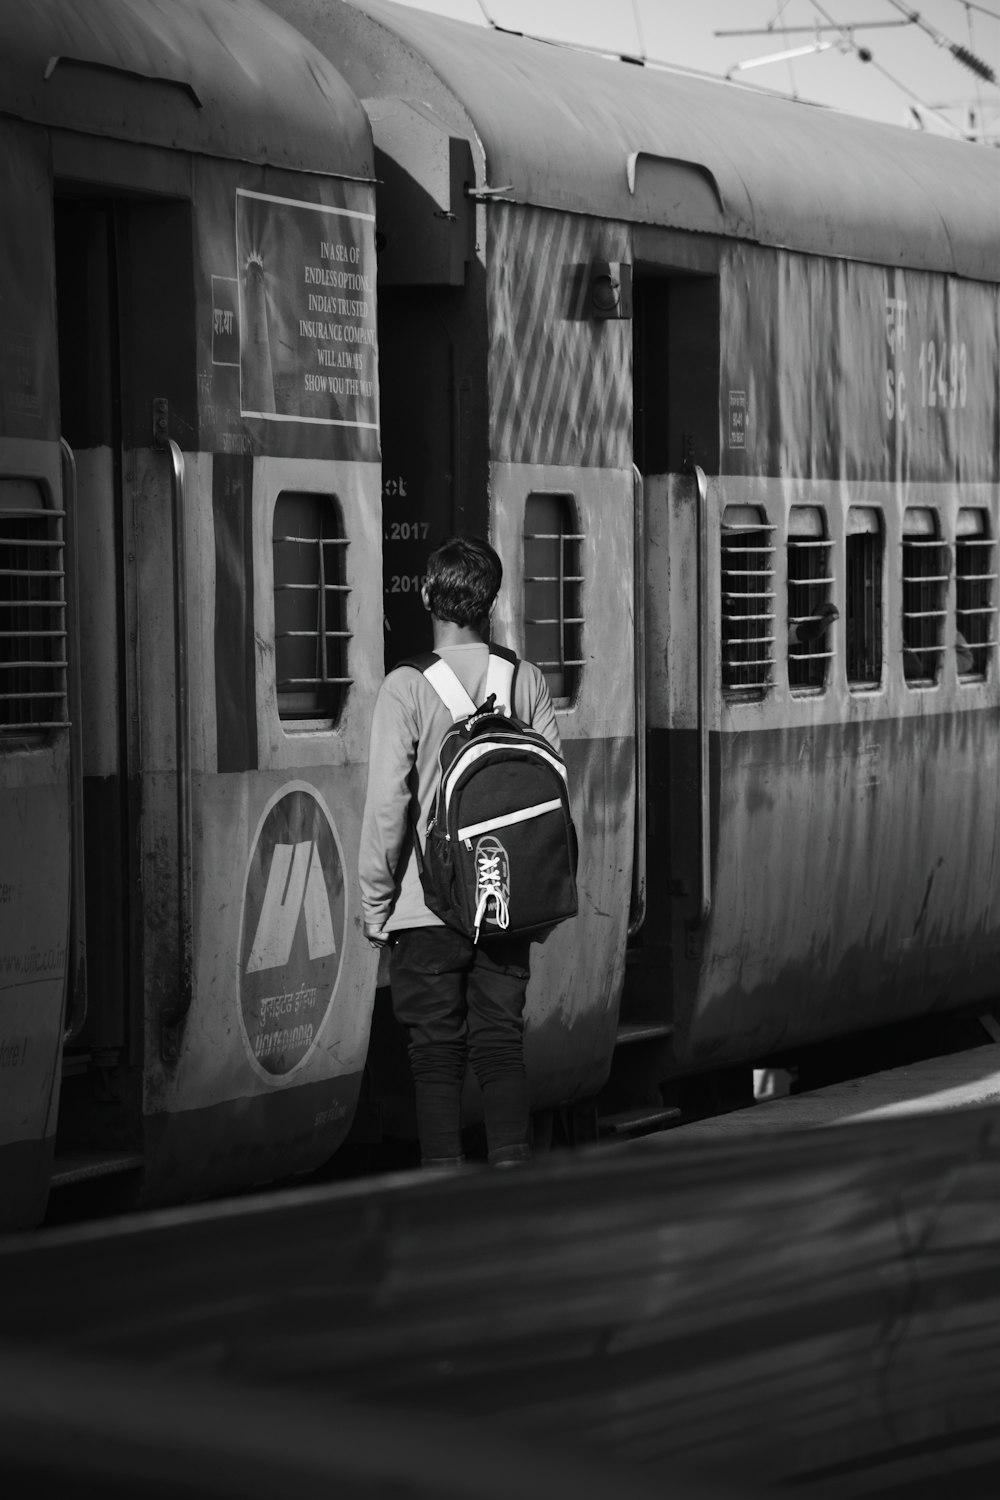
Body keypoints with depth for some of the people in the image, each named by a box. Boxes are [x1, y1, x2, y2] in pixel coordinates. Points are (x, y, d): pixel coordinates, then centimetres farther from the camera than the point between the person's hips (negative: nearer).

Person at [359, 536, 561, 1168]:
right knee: (502, 1049, 11)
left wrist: (376, 902, -3)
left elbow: (387, 802, -12)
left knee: (437, 1057, 4)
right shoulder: (527, 681, 0)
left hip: (428, 906, -3)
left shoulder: (407, 687, -11)